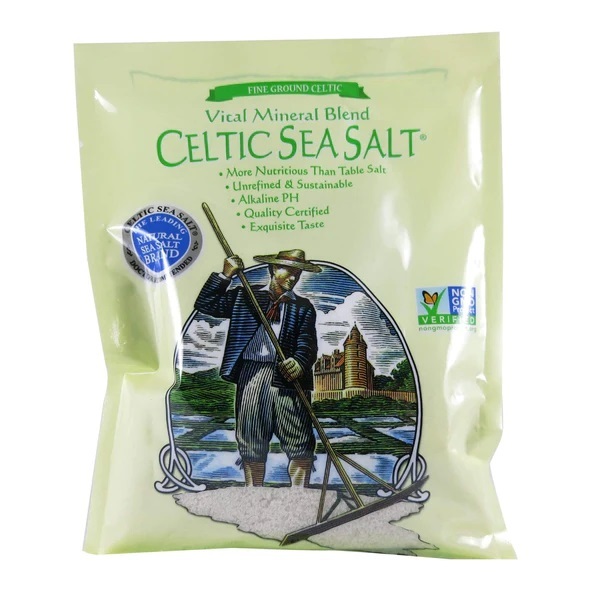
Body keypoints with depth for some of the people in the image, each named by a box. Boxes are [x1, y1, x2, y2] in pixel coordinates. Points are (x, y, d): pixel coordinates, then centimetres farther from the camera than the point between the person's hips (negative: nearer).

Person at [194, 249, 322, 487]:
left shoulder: (303, 307, 13)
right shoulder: (244, 296, 14)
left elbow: (307, 343, -2)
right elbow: (205, 304, 10)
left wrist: (299, 363, -24)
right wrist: (225, 275, 0)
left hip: (288, 377, 0)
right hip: (251, 375, 1)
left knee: (300, 446, -2)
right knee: (251, 445, 9)